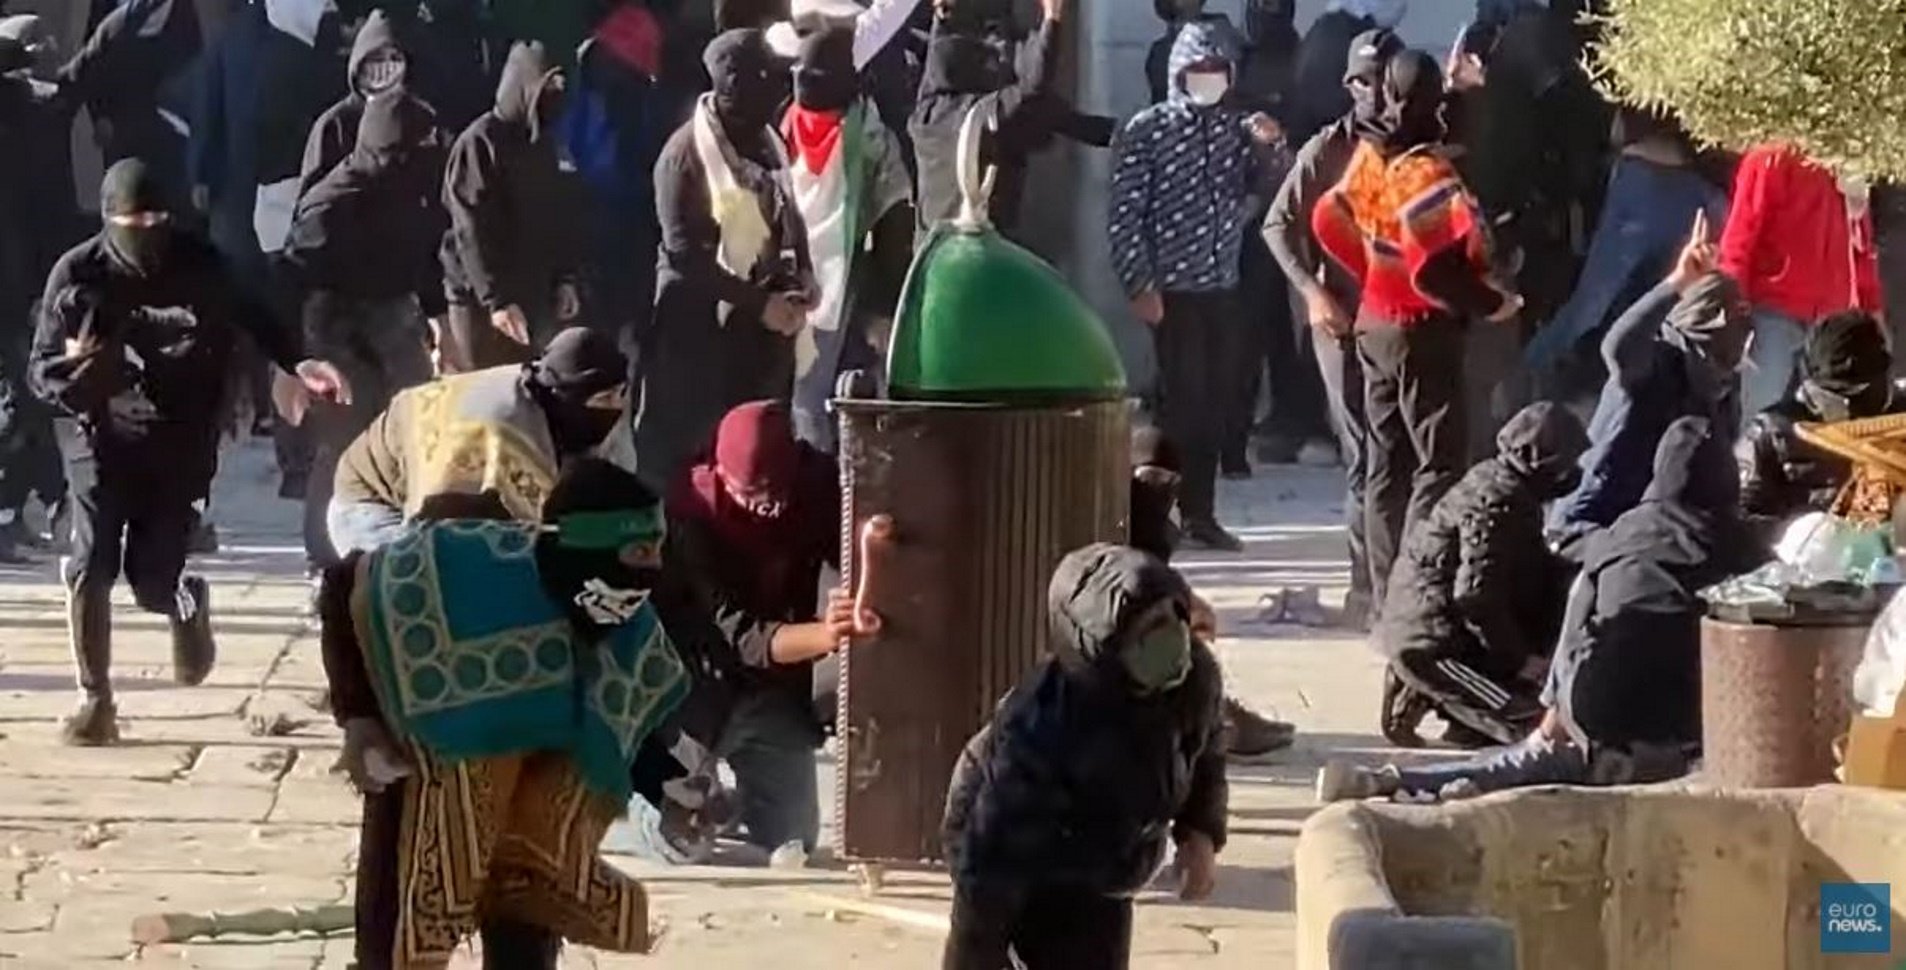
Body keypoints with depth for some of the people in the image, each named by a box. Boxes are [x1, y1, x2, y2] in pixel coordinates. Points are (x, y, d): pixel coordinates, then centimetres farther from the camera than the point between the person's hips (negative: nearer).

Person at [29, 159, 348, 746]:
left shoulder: (199, 266, -7)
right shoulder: (78, 274, -10)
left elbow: (252, 321, 11)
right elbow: (41, 372, -7)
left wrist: (298, 365, -3)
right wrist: (70, 372, -29)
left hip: (179, 440, 0)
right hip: (103, 434, 0)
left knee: (151, 577, -5)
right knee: (90, 561, -15)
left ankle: (185, 603, 34)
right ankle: (95, 702, -2)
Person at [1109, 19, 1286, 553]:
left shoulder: (1237, 127, 10)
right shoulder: (1147, 130, -4)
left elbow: (1260, 195, 10)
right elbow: (1125, 215, -6)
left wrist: (1266, 150, -8)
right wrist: (1140, 285, -12)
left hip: (1224, 287, 5)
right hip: (1173, 289, -5)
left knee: (1217, 401, 6)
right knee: (1183, 398, -7)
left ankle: (1201, 511, 14)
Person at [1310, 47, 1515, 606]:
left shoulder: (1369, 158, 1)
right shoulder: (1426, 175, -22)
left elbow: (1329, 221, 12)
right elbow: (1437, 268, -28)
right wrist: (1490, 302, -14)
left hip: (1375, 323, 8)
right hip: (1423, 330, -8)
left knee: (1387, 461, 13)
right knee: (1440, 462, -6)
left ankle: (1385, 594, 18)